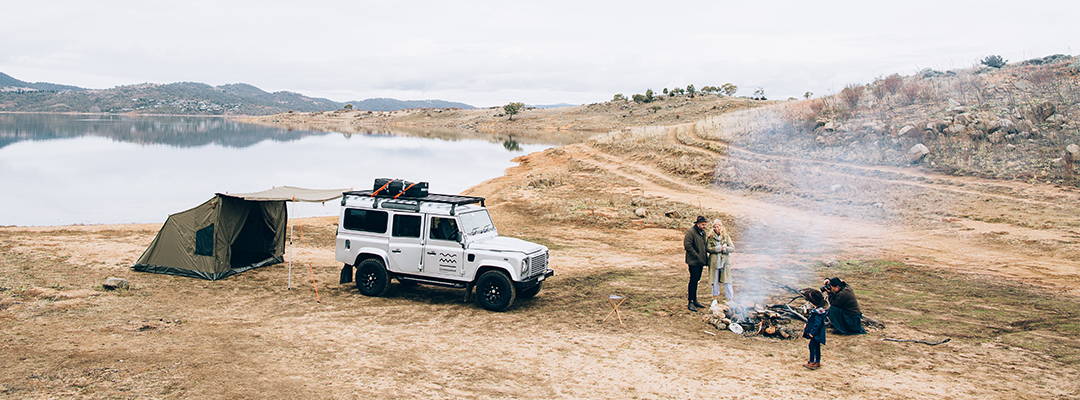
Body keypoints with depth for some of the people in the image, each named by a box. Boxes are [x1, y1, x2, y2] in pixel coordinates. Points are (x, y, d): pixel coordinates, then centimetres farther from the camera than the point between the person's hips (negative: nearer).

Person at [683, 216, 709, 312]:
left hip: (700, 261, 8)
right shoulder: (690, 232, -12)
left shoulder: (703, 232, 14)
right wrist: (697, 256, -19)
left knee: (696, 280, 14)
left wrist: (705, 255, 9)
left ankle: (695, 300, 22)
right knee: (693, 280, -7)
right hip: (693, 261, -8)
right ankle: (690, 302, -3)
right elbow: (687, 245, -19)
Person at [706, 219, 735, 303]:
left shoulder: (726, 236, 2)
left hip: (725, 261, 0)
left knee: (727, 280, -1)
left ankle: (730, 299, 5)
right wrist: (719, 248, -14)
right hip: (714, 261, 0)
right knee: (715, 281, 9)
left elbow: (732, 247, 0)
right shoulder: (711, 237, 0)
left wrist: (724, 248, -16)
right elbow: (708, 248, -7)